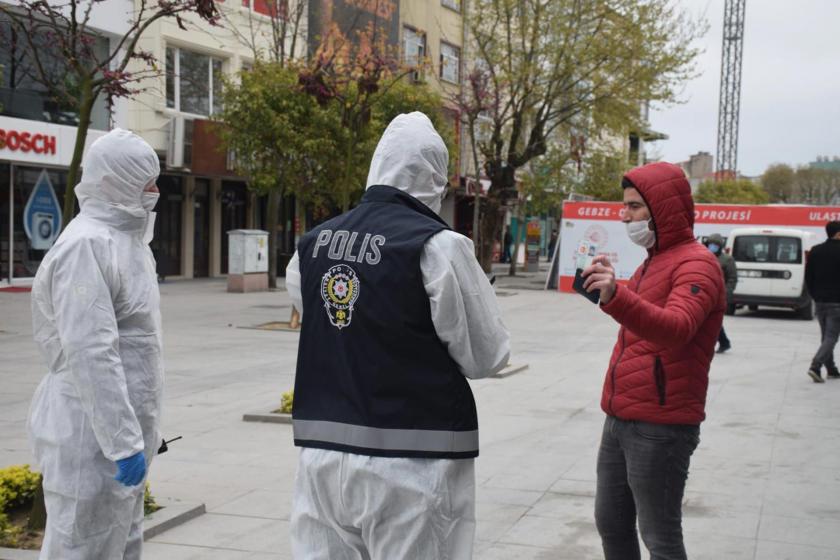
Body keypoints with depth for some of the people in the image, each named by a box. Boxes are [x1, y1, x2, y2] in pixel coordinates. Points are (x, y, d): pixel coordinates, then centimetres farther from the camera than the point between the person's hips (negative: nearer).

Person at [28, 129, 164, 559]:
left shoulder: (125, 238, 13)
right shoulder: (86, 245, -18)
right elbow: (90, 354, -25)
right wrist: (123, 441, -25)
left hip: (121, 430, 10)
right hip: (93, 436, -10)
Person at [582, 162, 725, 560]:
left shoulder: (695, 264, -13)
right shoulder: (651, 261, 18)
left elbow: (676, 328, -35)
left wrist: (617, 297, -48)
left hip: (659, 428, -9)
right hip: (619, 420, 9)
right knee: (611, 524, 15)